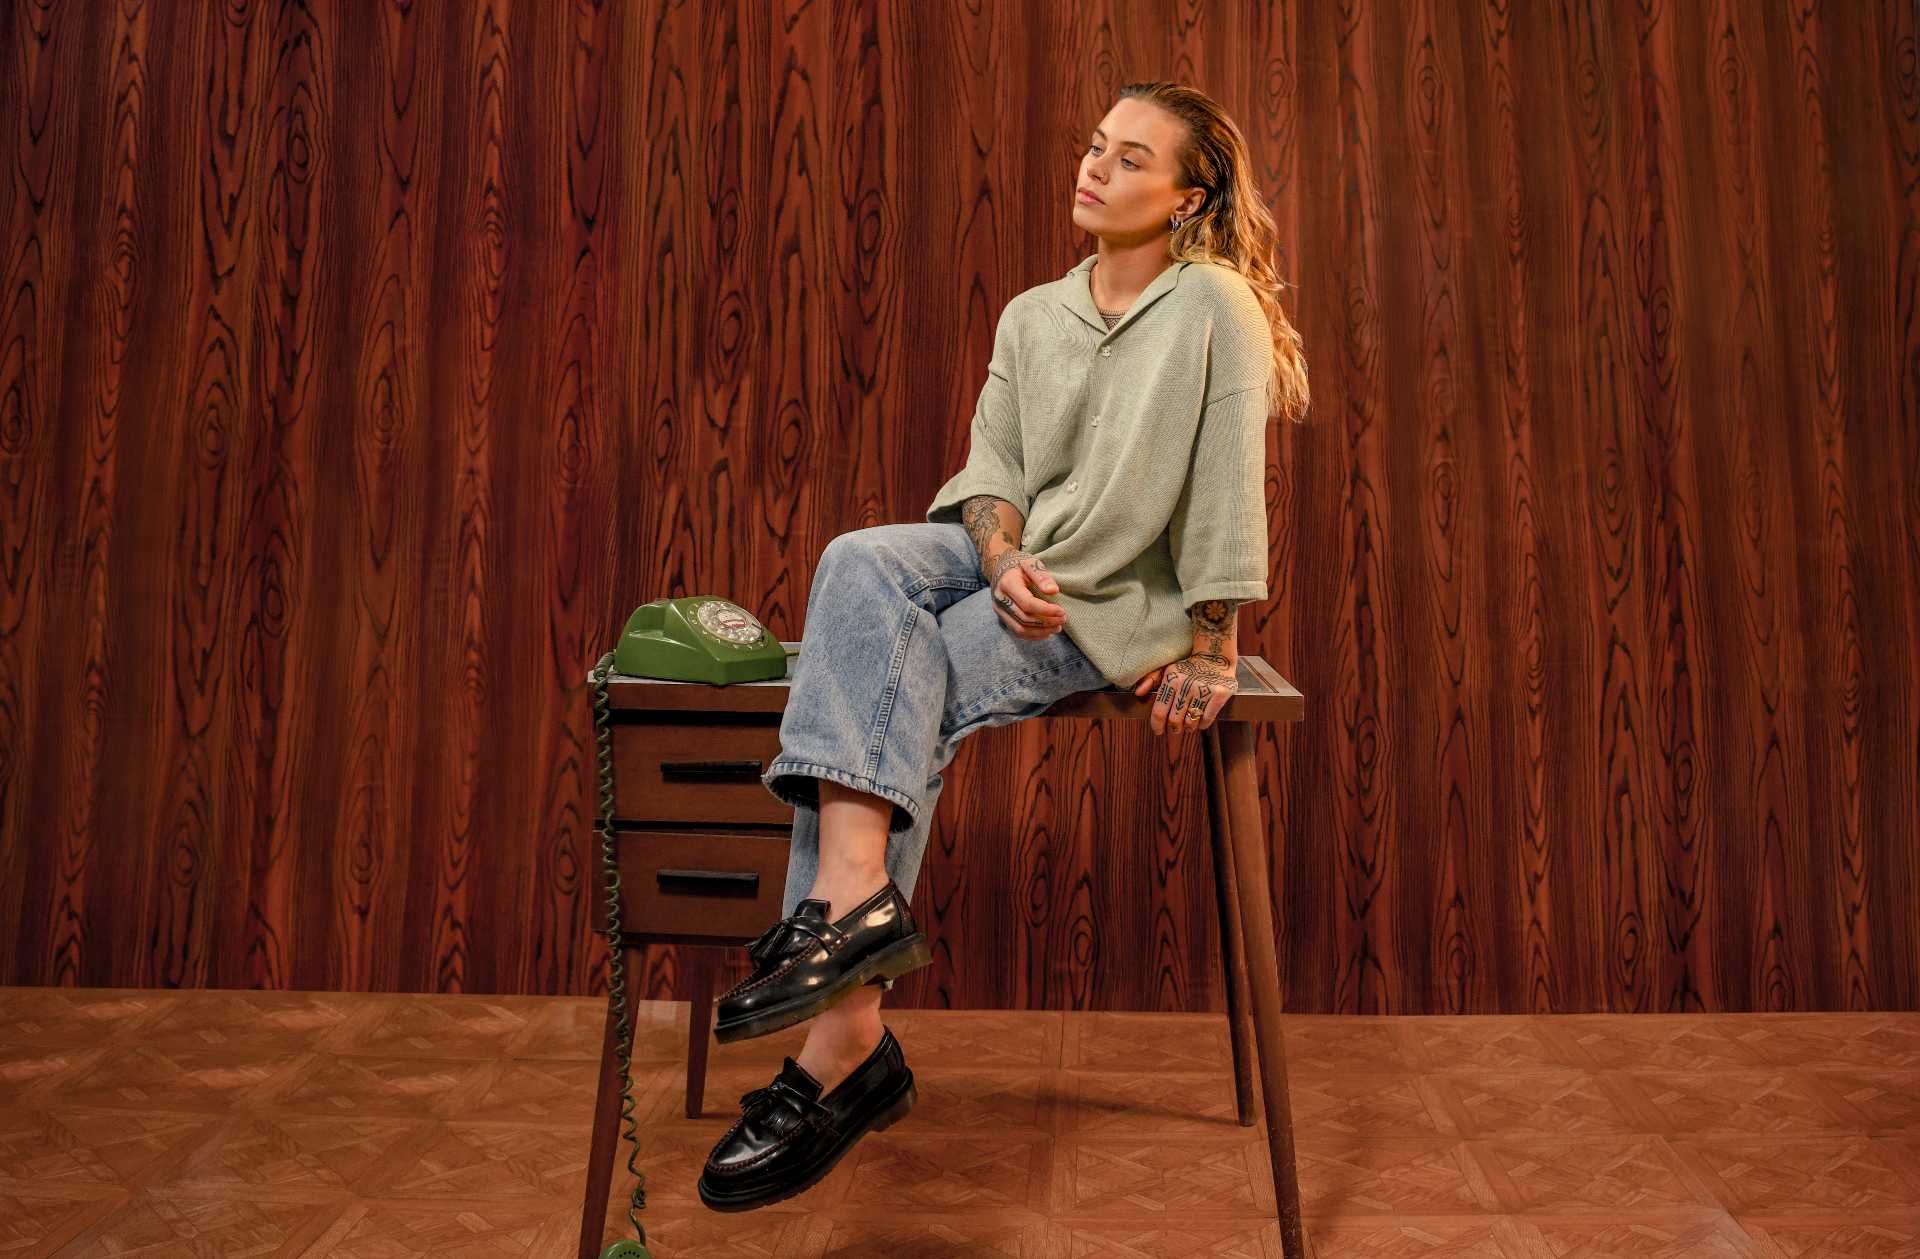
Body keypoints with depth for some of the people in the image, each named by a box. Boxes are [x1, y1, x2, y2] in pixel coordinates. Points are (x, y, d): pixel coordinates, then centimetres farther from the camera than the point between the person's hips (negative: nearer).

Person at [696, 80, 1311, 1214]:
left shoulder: (1215, 305, -6)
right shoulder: (1032, 317, 13)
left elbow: (1227, 486, -11)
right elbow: (990, 468, 5)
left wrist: (1211, 651, -13)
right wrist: (1005, 561, -15)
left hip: (1117, 602, -6)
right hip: (1013, 565, 6)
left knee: (909, 684, -26)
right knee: (860, 564, -25)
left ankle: (846, 1045, -24)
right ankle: (854, 895, -36)